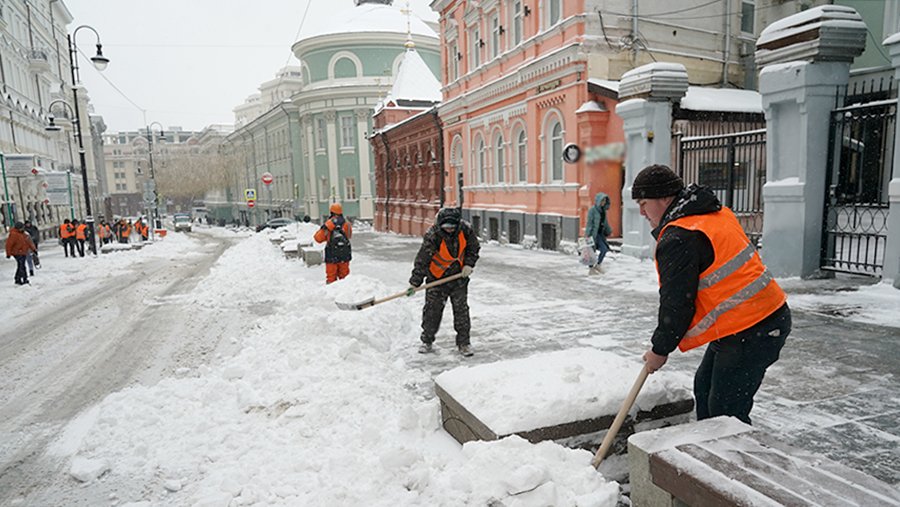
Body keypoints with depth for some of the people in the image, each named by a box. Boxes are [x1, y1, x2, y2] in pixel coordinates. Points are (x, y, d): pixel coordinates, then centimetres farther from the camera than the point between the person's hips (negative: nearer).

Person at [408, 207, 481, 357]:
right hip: (437, 277, -2)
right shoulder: (432, 236, -25)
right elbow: (422, 259, -21)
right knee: (432, 309, 2)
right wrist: (415, 283, -21)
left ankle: (464, 342, 14)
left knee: (461, 309, 2)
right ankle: (427, 341, 20)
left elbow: (474, 247, 4)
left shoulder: (465, 229, -15)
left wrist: (469, 264, -8)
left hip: (459, 276, 2)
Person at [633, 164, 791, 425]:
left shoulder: (678, 239, -21)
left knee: (725, 412, -4)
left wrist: (660, 350, -2)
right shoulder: (716, 213, 11)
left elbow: (676, 303, -16)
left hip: (750, 333, -11)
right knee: (704, 388, 21)